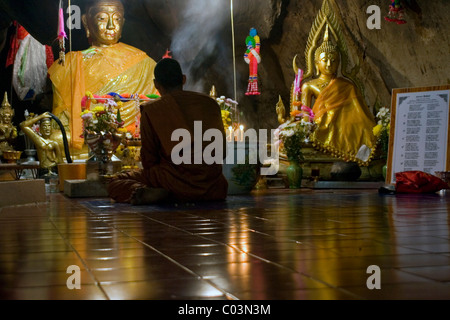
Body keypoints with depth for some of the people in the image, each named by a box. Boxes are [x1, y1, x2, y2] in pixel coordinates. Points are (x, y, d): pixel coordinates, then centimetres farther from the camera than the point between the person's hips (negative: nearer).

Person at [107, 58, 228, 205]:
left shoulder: (151, 110, -1)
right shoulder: (210, 103, 9)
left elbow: (148, 160, 1)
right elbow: (222, 150, 14)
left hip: (176, 181, -3)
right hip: (210, 187, 3)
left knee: (115, 183, 16)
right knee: (222, 186, 41)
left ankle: (154, 193, -14)